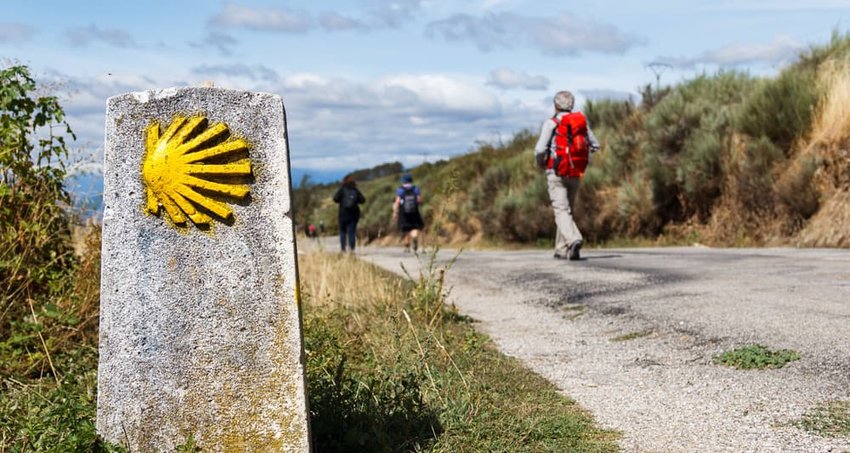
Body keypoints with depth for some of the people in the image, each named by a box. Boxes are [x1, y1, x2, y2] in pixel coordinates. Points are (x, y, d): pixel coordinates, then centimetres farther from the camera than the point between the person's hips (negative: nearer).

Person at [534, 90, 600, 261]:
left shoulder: (551, 123, -8)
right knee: (568, 209, 16)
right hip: (576, 174, 5)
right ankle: (562, 250, 19)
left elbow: (540, 149, -14)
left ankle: (574, 239, -32)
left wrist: (540, 163, 7)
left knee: (561, 210, -9)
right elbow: (594, 145, 12)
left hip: (557, 172, -5)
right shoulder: (582, 121, 7)